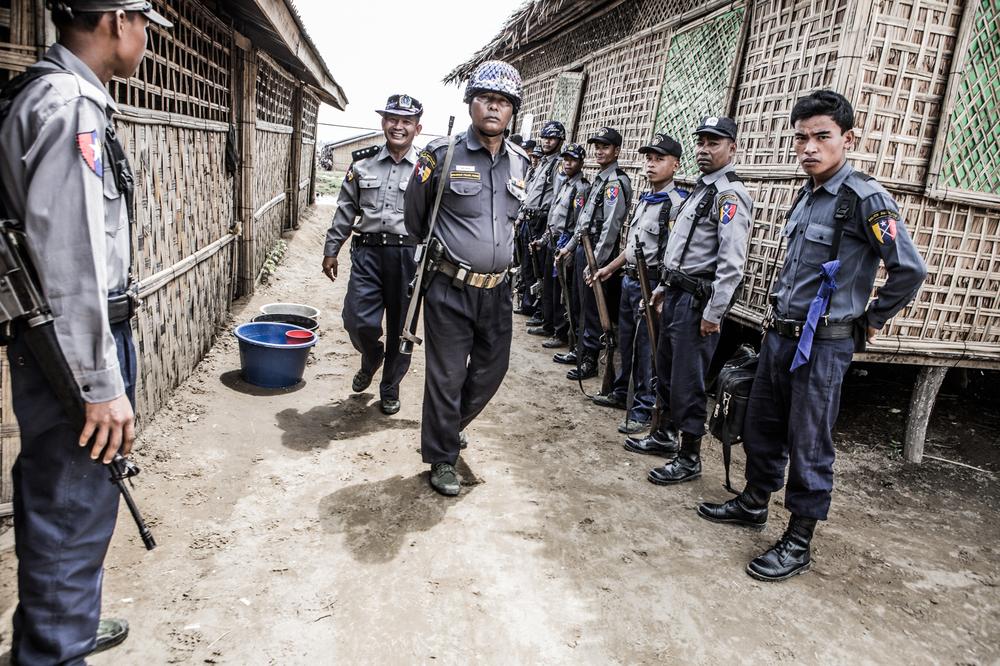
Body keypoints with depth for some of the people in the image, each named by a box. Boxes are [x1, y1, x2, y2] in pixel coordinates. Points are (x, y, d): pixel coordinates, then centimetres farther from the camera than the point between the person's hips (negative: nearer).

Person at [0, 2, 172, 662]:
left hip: (56, 345, 11)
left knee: (55, 506, 23)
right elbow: (70, 260, -24)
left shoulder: (69, 98, 14)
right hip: (73, 352, -11)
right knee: (72, 520, 2)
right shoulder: (68, 104, -17)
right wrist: (102, 384, -21)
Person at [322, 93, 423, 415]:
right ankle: (371, 359, 30)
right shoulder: (363, 163, 9)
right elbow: (345, 210, 12)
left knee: (401, 327, 7)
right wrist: (331, 250, 11)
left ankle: (390, 388, 26)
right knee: (358, 320, -5)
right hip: (367, 252, 2)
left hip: (408, 255, -1)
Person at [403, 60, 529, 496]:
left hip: (498, 290, 5)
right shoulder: (442, 156, -8)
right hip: (450, 290, -5)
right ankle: (442, 458, 23)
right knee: (447, 375, 4)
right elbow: (414, 217, 6)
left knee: (492, 367, 16)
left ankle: (451, 425, 43)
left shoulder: (520, 163, 6)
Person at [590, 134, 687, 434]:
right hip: (629, 279, 9)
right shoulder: (645, 199, 13)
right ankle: (620, 393, 33)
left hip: (652, 284, -9)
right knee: (626, 341, 18)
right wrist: (609, 269, 24)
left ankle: (643, 410, 9)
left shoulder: (677, 202, -15)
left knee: (646, 349, -2)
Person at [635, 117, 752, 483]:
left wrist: (713, 313, -22)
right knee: (666, 368, 18)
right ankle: (664, 435, 34)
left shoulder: (730, 195, -15)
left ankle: (689, 458, 9)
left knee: (688, 380, -3)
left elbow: (732, 263, -21)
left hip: (697, 300, -10)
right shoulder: (701, 189, 16)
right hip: (676, 293, 10)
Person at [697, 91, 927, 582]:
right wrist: (779, 316, 16)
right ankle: (753, 504, 38)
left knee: (808, 447, 2)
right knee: (761, 429, 19)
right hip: (780, 334, 8)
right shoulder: (806, 195, 11)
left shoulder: (865, 200, -14)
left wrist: (868, 322, -7)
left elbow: (910, 270, -17)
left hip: (824, 345, -8)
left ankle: (798, 543, 17)